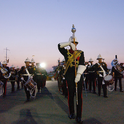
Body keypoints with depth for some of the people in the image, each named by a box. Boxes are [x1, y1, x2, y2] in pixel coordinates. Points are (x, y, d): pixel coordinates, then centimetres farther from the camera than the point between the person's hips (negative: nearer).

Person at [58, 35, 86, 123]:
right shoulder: (66, 52, 9)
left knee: (79, 95, 1)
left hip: (78, 76, 0)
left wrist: (78, 74, -17)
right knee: (71, 95, 9)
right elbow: (60, 46, -5)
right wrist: (69, 43, -12)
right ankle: (71, 113, 27)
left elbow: (82, 64, -6)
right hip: (69, 77, 0)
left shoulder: (81, 53, 6)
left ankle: (79, 116, 9)